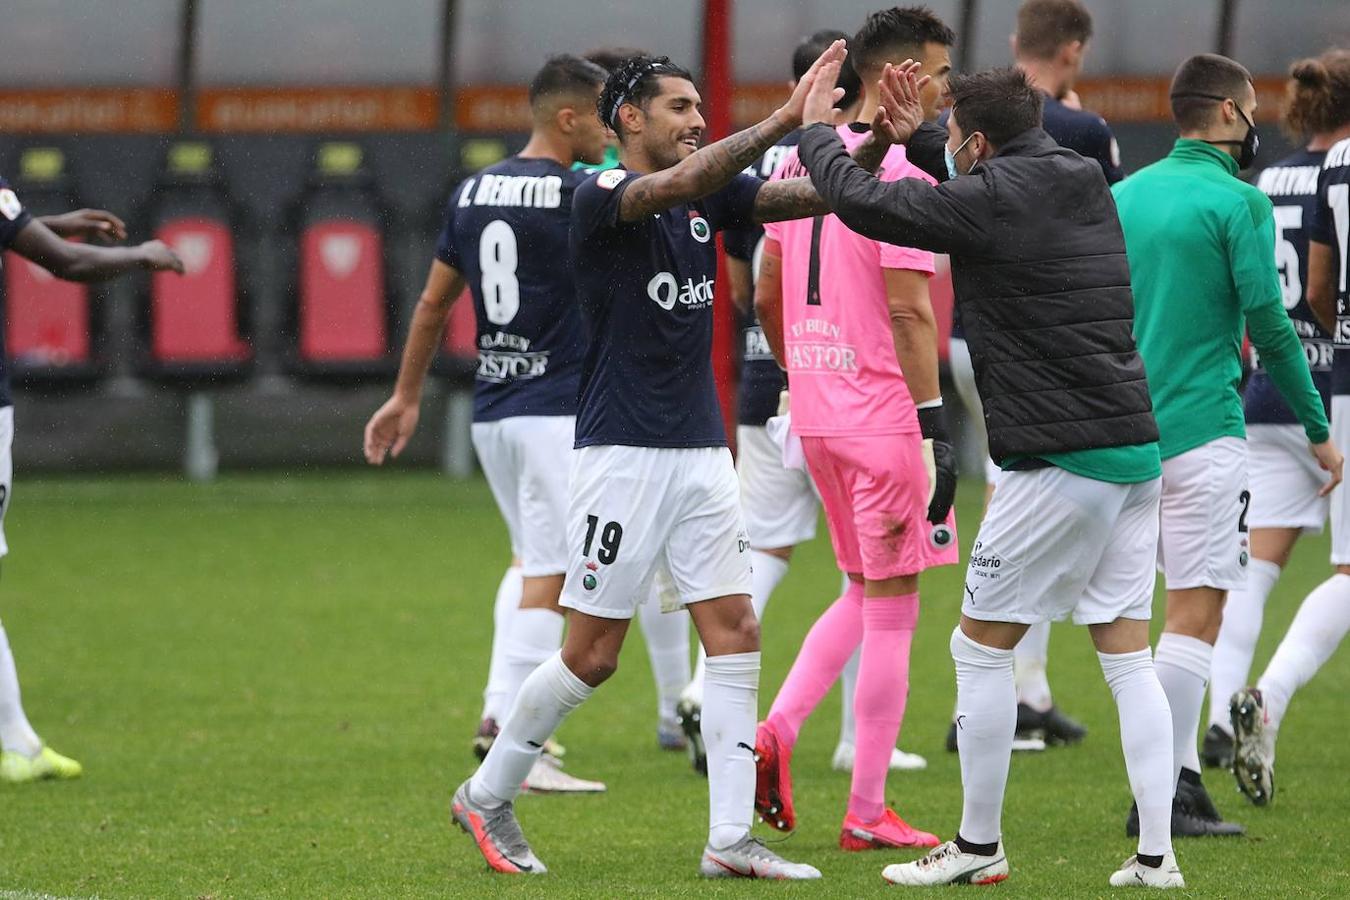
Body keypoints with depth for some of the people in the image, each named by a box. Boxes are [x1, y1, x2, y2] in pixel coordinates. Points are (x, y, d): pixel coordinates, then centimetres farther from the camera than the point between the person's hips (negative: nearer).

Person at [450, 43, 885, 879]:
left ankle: (731, 839, -1)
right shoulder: (602, 198, -11)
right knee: (594, 654, -2)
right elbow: (680, 183, -31)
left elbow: (812, 192, 1)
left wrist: (870, 141, -18)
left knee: (735, 631, -2)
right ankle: (487, 795, 17)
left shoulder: (710, 197, 9)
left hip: (703, 451, 7)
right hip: (623, 453, -7)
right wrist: (786, 119, -38)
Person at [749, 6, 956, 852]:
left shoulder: (802, 161, 10)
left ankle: (778, 730, 1)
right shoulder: (902, 173, -15)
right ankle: (867, 813, 4)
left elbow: (767, 296, 16)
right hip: (884, 412, -8)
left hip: (816, 412, 8)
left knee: (865, 594, 20)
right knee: (892, 608, 1)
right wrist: (937, 428, -19)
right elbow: (909, 311, -20)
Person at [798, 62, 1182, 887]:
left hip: (1063, 463, -8)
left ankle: (979, 846, 10)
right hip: (1138, 451, 8)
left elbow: (860, 200, -6)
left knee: (980, 644, 5)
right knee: (1127, 653, 9)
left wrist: (816, 130, 12)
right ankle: (1157, 856, 4)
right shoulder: (1082, 184, 12)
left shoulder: (989, 202, -12)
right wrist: (918, 137, 26)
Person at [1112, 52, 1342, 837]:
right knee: (1197, 613, -7)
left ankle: (1181, 778, 13)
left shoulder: (1123, 196, 12)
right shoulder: (1238, 203, -8)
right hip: (1201, 432, -7)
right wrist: (1318, 428, -2)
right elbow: (1269, 324, -11)